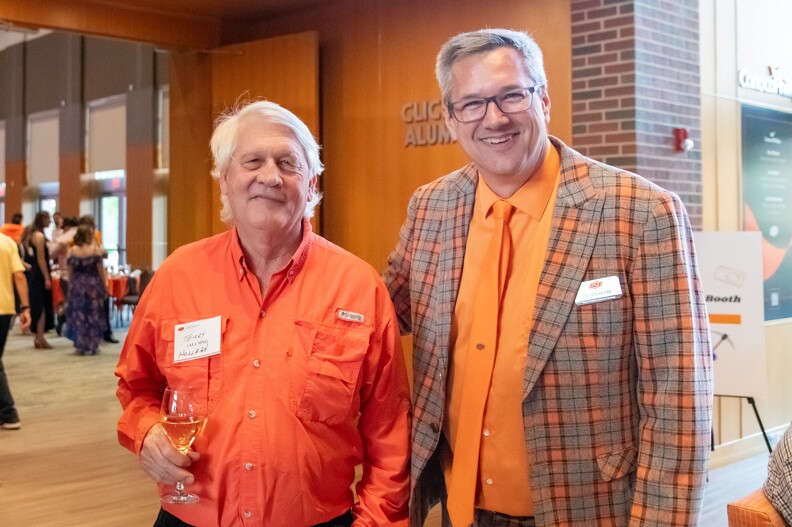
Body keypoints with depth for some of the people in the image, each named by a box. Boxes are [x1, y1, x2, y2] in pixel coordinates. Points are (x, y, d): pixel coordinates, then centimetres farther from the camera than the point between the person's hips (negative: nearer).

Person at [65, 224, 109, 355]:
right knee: (93, 315, 7)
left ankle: (80, 346, 7)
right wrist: (104, 286, 3)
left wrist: (72, 285, 13)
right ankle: (92, 346, 9)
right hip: (93, 285, -2)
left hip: (77, 286, 2)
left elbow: (70, 271, 1)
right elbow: (101, 270, -5)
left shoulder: (71, 251, -2)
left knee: (78, 315, 8)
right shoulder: (95, 250, -8)